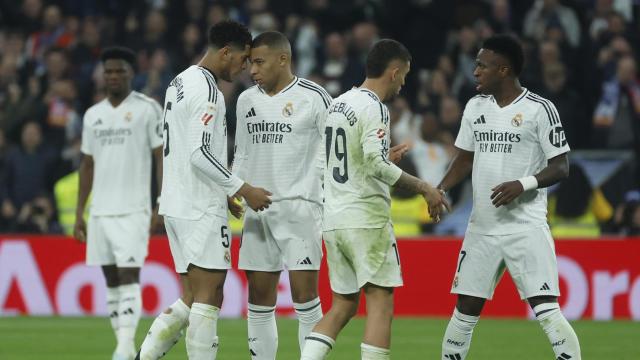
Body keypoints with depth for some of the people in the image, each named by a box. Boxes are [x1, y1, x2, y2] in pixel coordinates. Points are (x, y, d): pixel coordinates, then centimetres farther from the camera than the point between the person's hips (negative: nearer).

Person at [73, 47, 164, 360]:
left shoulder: (148, 109, -2)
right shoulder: (93, 115, 14)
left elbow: (162, 158, -4)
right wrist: (79, 213, 13)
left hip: (133, 210, -6)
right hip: (99, 212, 6)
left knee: (128, 276, -13)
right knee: (111, 279, 6)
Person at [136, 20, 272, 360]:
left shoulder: (180, 83, 17)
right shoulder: (207, 91, -15)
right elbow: (200, 155, -22)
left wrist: (223, 193, 23)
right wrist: (243, 189, -15)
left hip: (177, 205, 10)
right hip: (202, 211, -10)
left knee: (191, 301, 11)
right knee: (208, 298, -6)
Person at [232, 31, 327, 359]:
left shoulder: (313, 97, -4)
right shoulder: (246, 100, 13)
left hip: (299, 206, -6)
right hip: (257, 209, 6)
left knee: (304, 294, -9)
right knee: (259, 298, 5)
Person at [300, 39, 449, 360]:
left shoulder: (337, 104, 14)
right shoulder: (373, 108, -12)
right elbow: (376, 165, -21)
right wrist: (424, 188, -15)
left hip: (333, 220, 8)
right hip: (366, 218, -8)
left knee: (343, 305, 13)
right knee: (380, 301, -4)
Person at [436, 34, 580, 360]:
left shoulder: (539, 109, -8)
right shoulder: (475, 107, 10)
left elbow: (560, 168, -7)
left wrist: (523, 184, -23)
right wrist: (439, 190, 4)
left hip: (526, 227, -5)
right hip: (482, 228, 6)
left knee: (546, 309, -14)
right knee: (466, 310, 8)